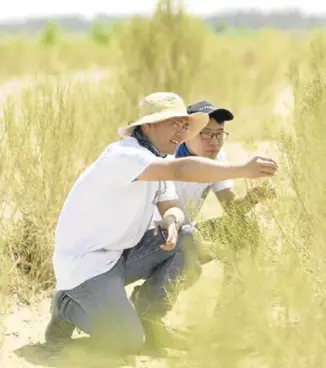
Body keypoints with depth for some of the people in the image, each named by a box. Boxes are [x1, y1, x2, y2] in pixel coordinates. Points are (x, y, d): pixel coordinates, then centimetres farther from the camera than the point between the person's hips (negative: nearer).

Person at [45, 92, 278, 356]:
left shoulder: (158, 162, 8)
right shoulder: (124, 154, -24)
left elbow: (172, 208, 3)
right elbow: (181, 170, -38)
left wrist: (172, 221, -23)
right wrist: (243, 169, -43)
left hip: (123, 253, 9)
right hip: (85, 262, -9)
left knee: (187, 242, -9)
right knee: (128, 343, -20)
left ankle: (146, 315, 3)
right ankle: (68, 306, 7)